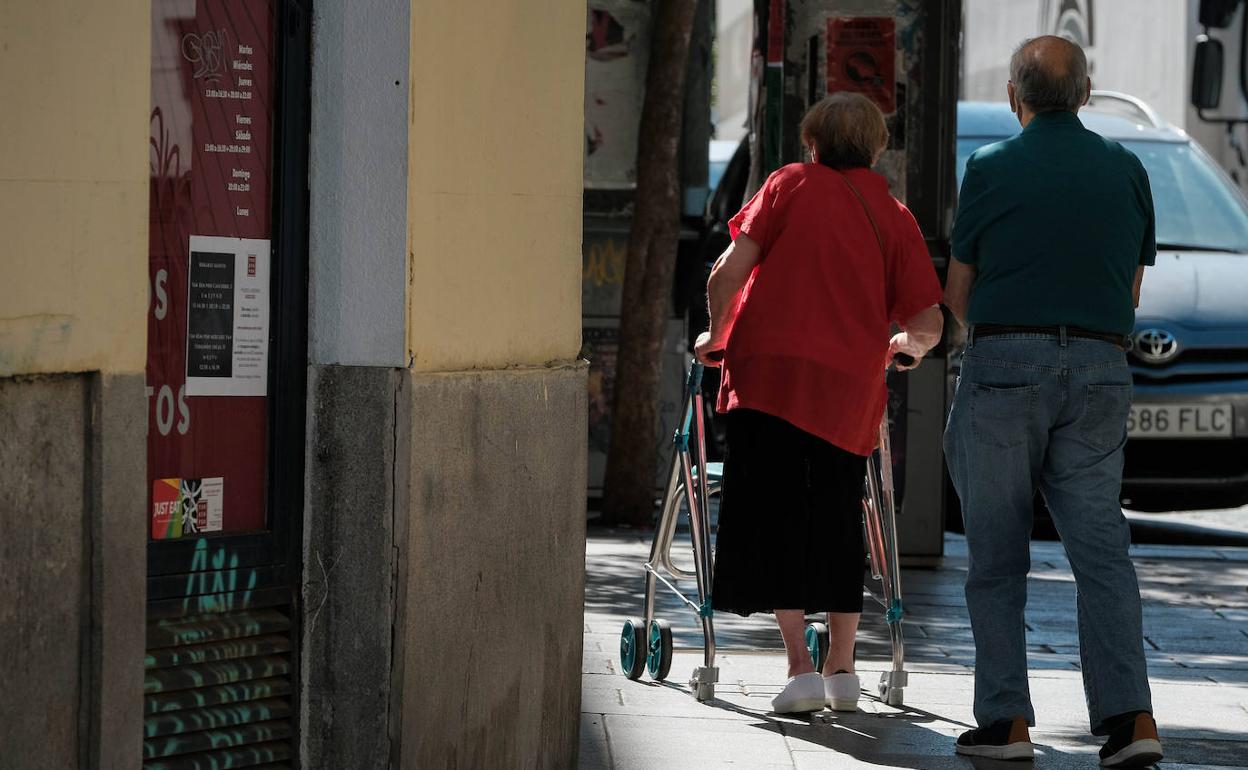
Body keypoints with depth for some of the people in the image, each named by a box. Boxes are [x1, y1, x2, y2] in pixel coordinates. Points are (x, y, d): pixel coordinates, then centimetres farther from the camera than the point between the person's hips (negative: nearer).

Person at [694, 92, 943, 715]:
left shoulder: (793, 185, 6)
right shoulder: (896, 219, 11)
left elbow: (728, 272, -3)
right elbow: (928, 323, 4)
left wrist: (717, 336, 14)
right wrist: (906, 345, 27)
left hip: (771, 369, -3)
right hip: (850, 386, 3)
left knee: (774, 518, -1)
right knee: (835, 523, 17)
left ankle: (800, 669, -10)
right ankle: (842, 670, 17)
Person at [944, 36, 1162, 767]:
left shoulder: (992, 169, -3)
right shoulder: (1127, 170, 7)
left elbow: (959, 294, 4)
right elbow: (1132, 291, 14)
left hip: (1005, 361, -3)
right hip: (1099, 371, 3)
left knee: (998, 553, 5)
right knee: (1102, 545, 0)